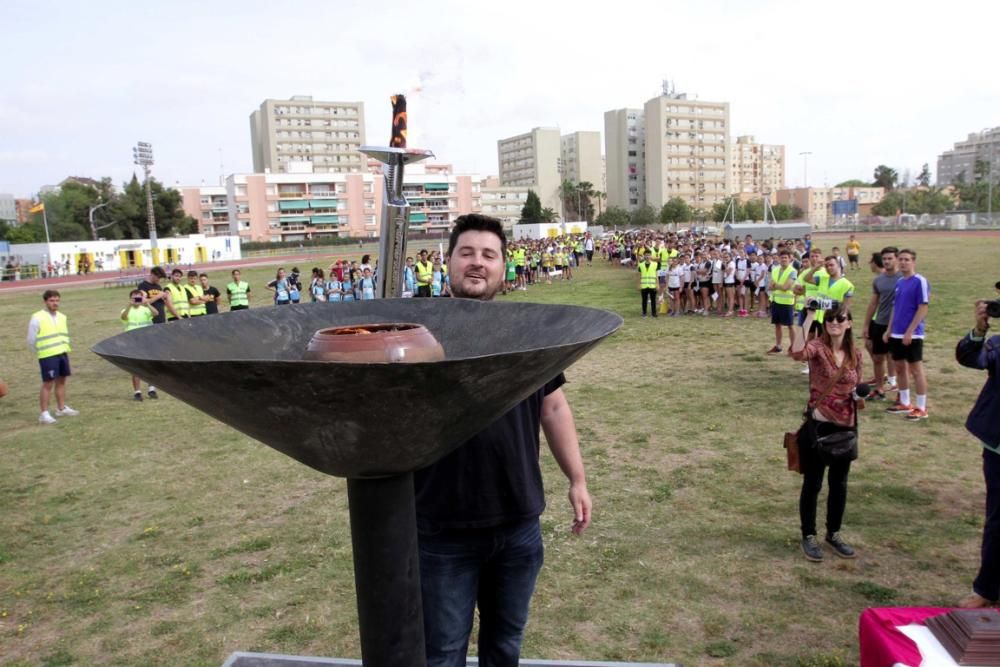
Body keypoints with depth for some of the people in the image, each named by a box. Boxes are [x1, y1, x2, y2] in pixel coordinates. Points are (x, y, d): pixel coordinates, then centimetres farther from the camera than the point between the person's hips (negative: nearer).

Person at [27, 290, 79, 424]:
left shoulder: (62, 317, 11)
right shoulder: (37, 318, -9)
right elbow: (31, 340, -5)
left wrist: (65, 349, 12)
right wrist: (43, 352, 2)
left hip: (62, 354, 7)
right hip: (48, 357, -6)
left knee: (61, 381, 14)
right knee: (48, 384, -6)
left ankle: (62, 409, 25)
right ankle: (44, 414, 0)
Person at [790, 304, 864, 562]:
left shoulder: (855, 354, 4)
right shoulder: (818, 347, -11)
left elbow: (855, 388, 17)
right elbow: (796, 353, -35)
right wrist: (809, 317, -34)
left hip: (845, 426, 5)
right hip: (817, 425, -5)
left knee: (839, 483, 16)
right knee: (813, 483, 7)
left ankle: (833, 533, 34)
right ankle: (809, 536, 22)